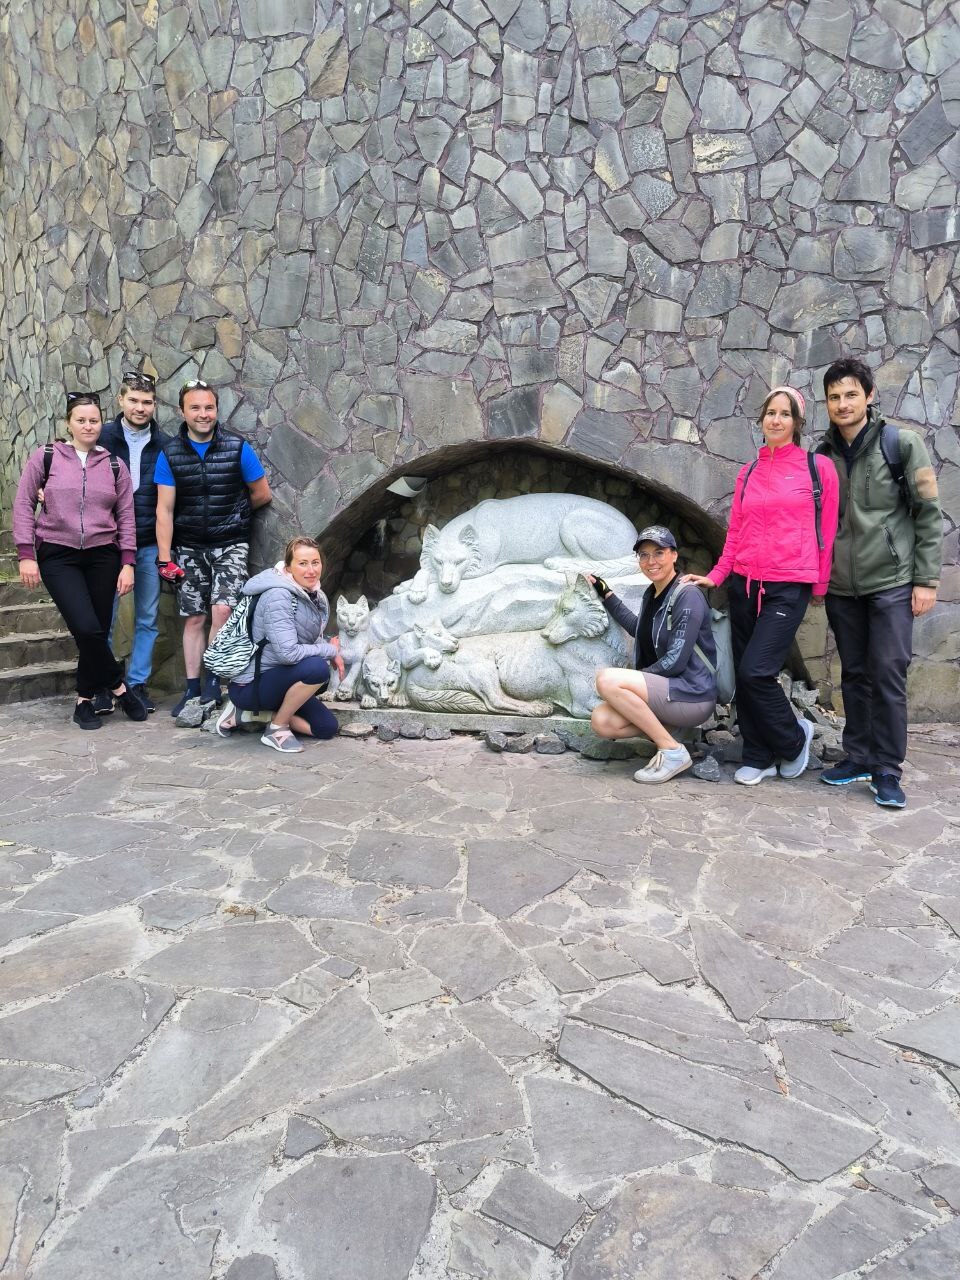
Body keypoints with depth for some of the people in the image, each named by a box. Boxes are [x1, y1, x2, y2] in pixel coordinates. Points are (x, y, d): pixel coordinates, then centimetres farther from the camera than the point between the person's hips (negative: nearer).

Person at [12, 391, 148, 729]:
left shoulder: (115, 466, 7)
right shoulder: (45, 457, 2)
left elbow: (126, 517, 8)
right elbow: (23, 505, 3)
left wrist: (127, 563, 0)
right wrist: (26, 554, -4)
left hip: (103, 556, 2)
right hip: (57, 556, -2)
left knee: (96, 631, 3)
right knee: (87, 628, -17)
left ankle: (85, 699, 20)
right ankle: (119, 687, 4)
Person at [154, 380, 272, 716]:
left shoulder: (237, 448, -6)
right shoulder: (170, 454, -2)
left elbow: (262, 494, 4)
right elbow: (165, 509, -3)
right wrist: (165, 558, -8)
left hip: (230, 544, -2)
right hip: (189, 548, 2)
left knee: (222, 611, -16)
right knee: (194, 618, 5)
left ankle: (213, 680, -1)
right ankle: (192, 688, 13)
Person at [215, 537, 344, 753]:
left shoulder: (315, 596, 5)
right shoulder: (278, 596, -22)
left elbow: (314, 640, 14)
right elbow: (288, 652, -31)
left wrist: (333, 654, -9)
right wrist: (331, 650, -17)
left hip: (279, 679, 9)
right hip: (251, 685, -9)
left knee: (328, 728, 6)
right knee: (317, 668, -31)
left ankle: (250, 714, 11)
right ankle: (277, 728, -11)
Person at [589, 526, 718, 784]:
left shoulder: (688, 597, -13)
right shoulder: (651, 593, 12)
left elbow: (675, 661, -19)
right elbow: (640, 630, 32)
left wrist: (635, 678, -9)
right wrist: (606, 595, 26)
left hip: (693, 696, -8)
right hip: (663, 691, 8)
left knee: (607, 679, -26)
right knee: (601, 721, -15)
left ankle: (672, 751, -17)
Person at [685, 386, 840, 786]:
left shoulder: (819, 468, 0)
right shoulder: (748, 473, 11)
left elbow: (826, 532, 2)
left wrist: (820, 587, 2)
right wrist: (716, 575, 5)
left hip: (789, 587, -4)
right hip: (745, 584, 5)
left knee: (757, 672, -13)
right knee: (743, 676, 4)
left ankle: (794, 738, 13)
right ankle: (758, 758, 18)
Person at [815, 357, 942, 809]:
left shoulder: (901, 443, -3)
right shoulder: (822, 454, 7)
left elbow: (929, 514, -3)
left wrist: (926, 579, -8)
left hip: (892, 582, -4)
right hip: (841, 586, 4)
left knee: (888, 675, -4)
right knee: (855, 675, 10)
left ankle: (888, 770, 5)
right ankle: (859, 757, 22)